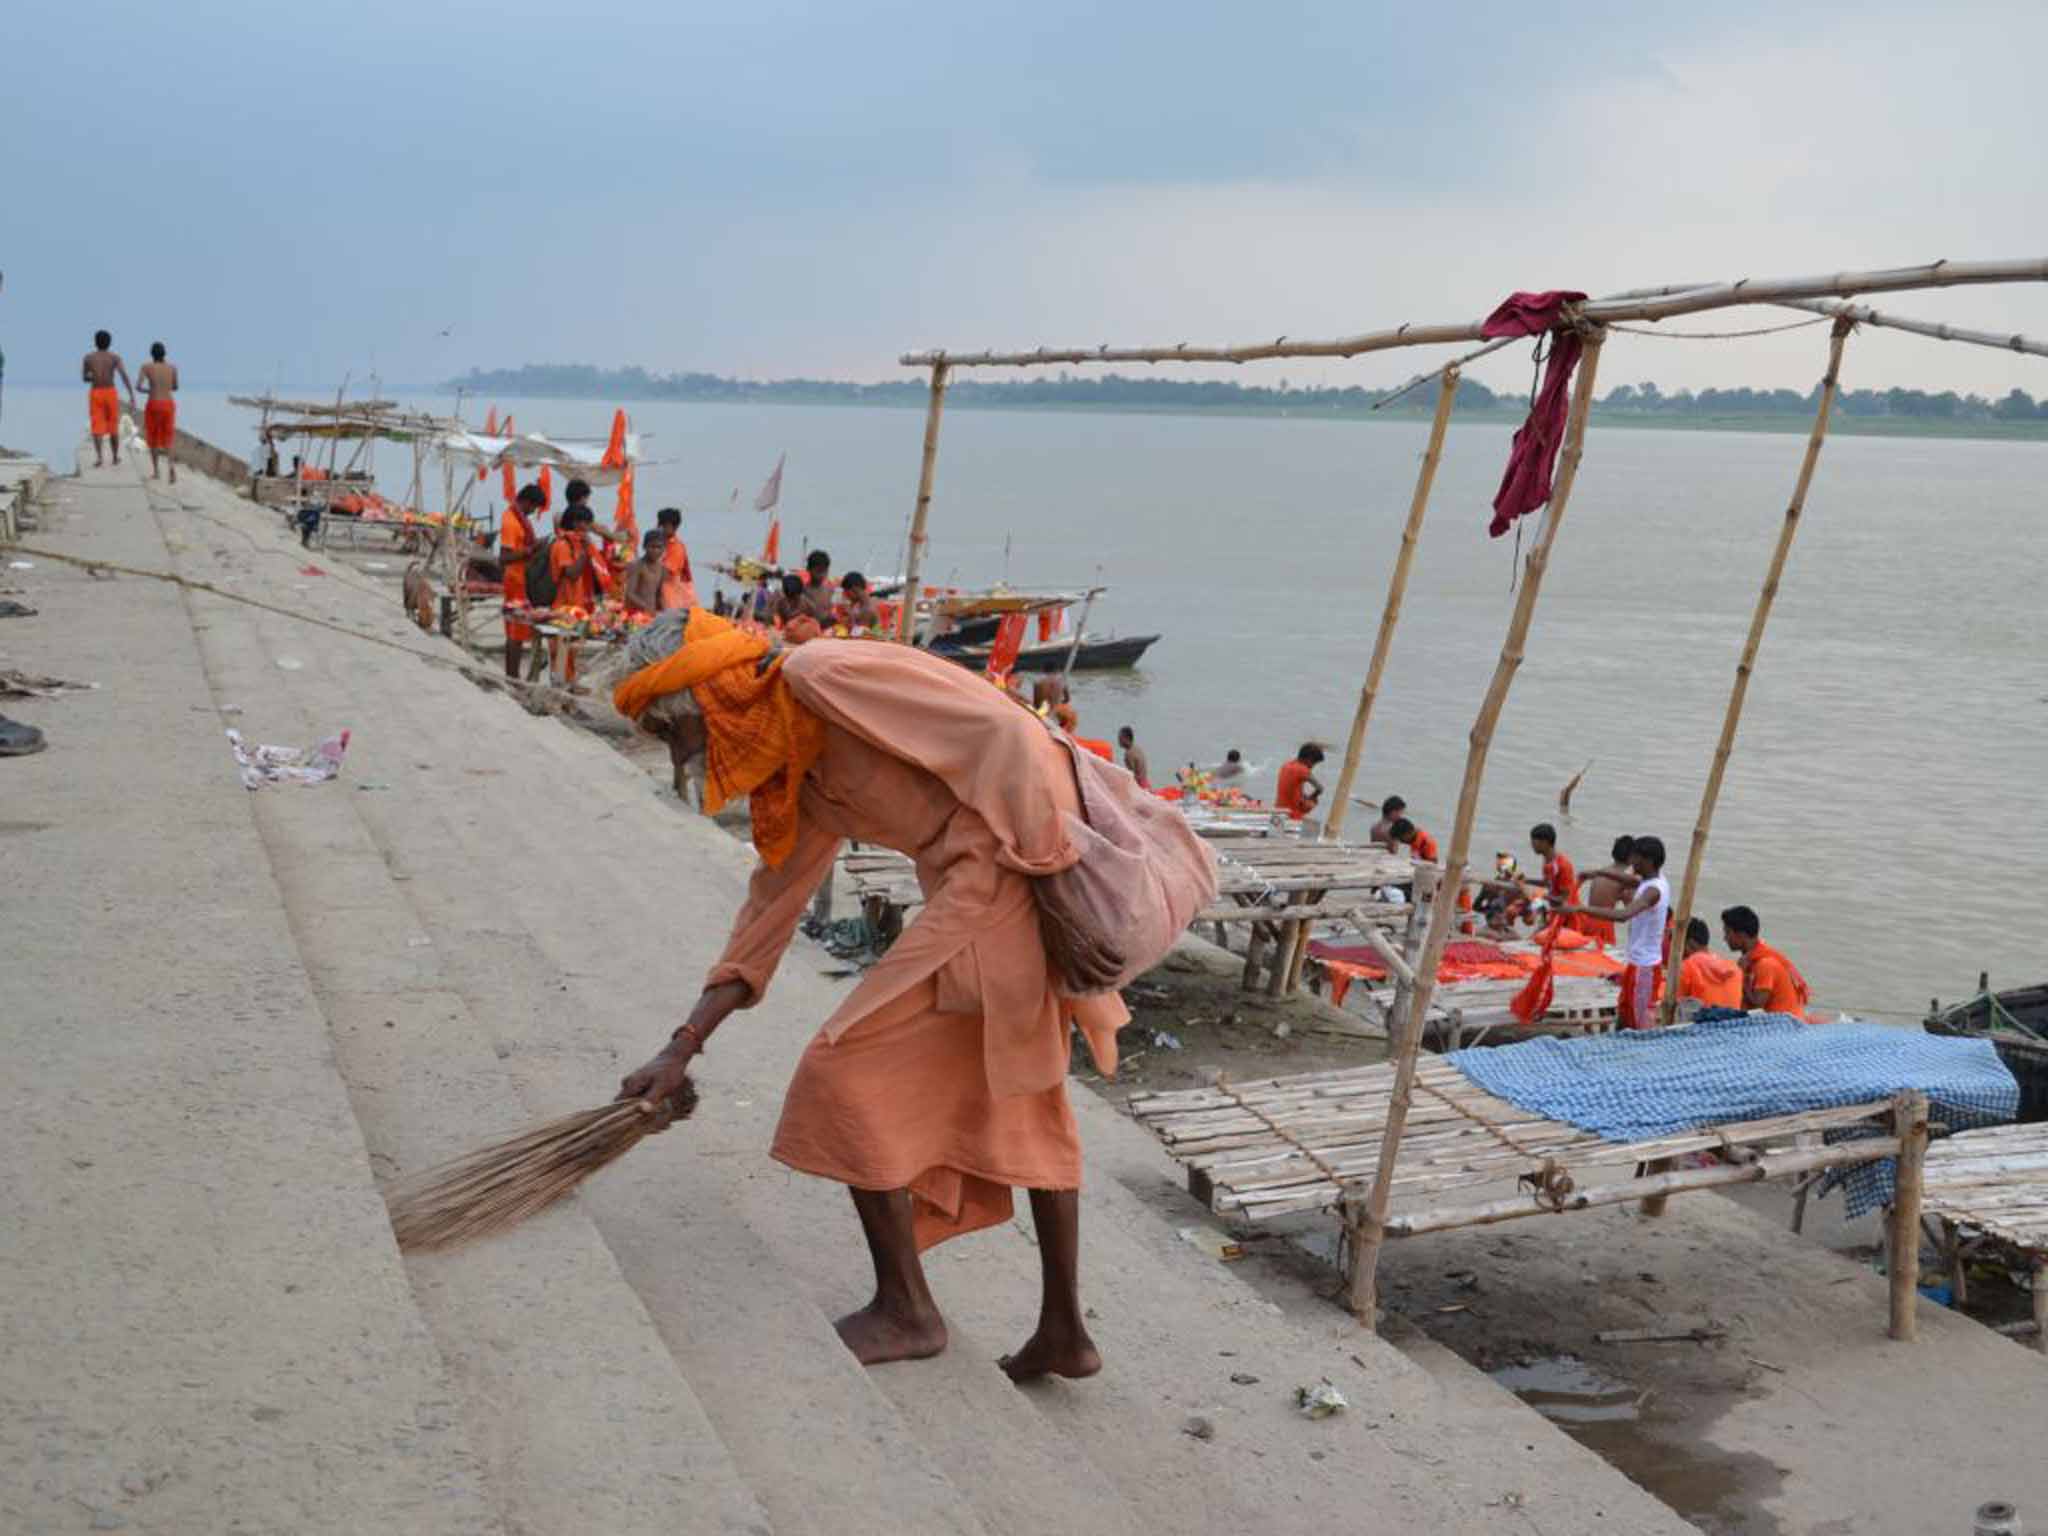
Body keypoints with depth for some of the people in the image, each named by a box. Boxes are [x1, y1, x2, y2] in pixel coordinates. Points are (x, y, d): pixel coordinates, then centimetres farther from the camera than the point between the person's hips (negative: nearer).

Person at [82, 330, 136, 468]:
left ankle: (99, 457, -21)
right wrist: (132, 398, -18)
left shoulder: (88, 357, 1)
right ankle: (116, 457, 24)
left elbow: (85, 378, 13)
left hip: (95, 394, 0)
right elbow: (125, 377, -15)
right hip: (111, 393, 0)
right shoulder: (115, 357, -4)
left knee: (97, 427, -3)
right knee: (113, 426, 15)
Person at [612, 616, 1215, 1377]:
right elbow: (773, 902, 21)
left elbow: (1005, 734, -18)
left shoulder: (825, 674, -12)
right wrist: (683, 1047, 20)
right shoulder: (792, 766, 17)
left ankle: (905, 1309, 12)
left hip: (1009, 877, -10)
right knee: (1023, 1099, 22)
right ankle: (1065, 1330, 33)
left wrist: (1052, 881, -19)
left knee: (846, 1075, 0)